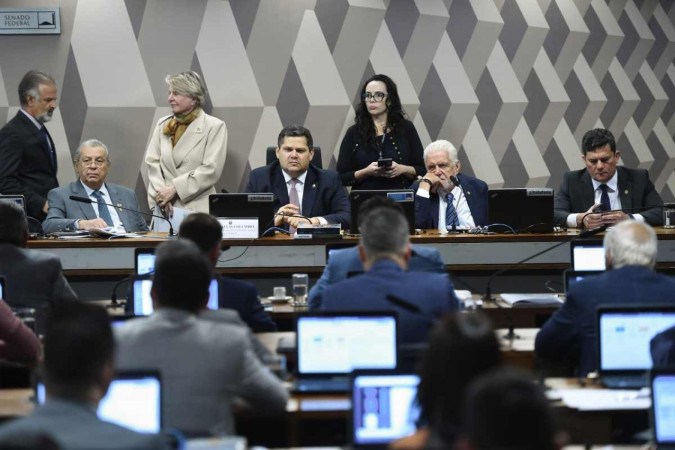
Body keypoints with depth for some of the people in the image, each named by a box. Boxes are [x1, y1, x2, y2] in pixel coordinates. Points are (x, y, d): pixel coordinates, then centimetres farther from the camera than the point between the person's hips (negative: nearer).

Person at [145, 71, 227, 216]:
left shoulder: (215, 126, -1)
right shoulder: (162, 125, 14)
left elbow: (211, 170, -9)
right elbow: (152, 162, 7)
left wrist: (174, 188, -13)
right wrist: (161, 192, -10)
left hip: (197, 208, -4)